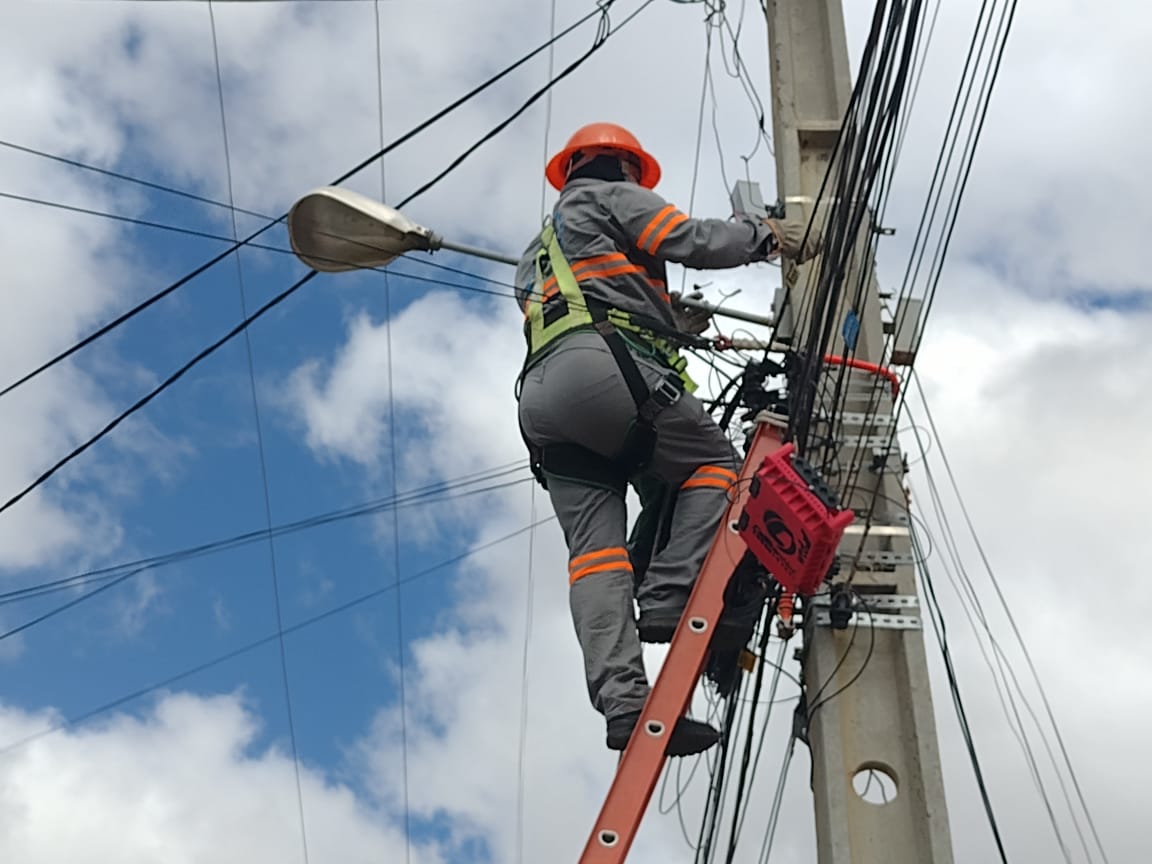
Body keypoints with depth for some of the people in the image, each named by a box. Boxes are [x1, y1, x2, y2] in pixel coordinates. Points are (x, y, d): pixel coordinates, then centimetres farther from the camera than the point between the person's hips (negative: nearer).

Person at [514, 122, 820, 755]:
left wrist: (671, 323, 41)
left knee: (595, 553, -6)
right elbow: (691, 241, 5)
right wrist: (764, 234, 19)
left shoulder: (535, 257, 41)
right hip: (603, 370, -7)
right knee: (714, 465, 8)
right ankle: (669, 597, -12)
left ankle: (623, 702, -19)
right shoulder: (610, 197, 18)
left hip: (540, 400, 7)